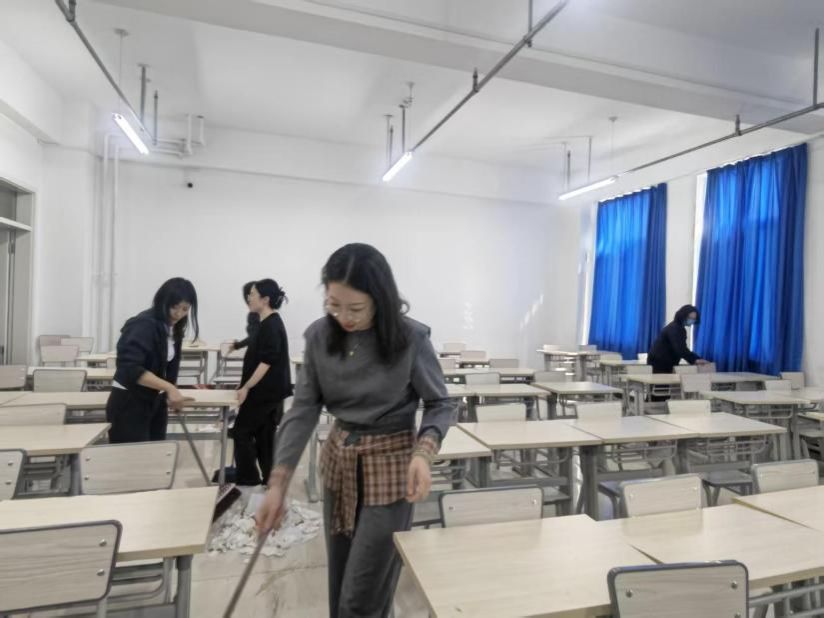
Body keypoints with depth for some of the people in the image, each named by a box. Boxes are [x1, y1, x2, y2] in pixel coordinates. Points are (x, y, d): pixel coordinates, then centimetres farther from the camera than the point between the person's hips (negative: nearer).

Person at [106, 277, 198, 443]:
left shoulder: (173, 328, 6)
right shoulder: (143, 325, -19)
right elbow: (130, 369, -29)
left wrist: (171, 393, -1)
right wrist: (168, 387, -35)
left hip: (154, 402, 8)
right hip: (128, 404, -8)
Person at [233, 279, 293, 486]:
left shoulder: (271, 326, -18)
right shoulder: (268, 323, 13)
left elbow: (267, 362, -22)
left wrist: (246, 387, -18)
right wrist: (247, 385, 22)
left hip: (266, 392, -9)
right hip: (270, 392, 9)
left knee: (241, 432, 1)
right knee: (265, 436, 13)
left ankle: (247, 480, 11)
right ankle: (270, 481, 21)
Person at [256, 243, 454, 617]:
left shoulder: (410, 338, -20)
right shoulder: (319, 336, -10)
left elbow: (440, 404, -9)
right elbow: (303, 409, -6)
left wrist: (424, 452, -27)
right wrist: (278, 483, -11)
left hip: (390, 465, -4)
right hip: (338, 460, 4)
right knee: (340, 585, 20)